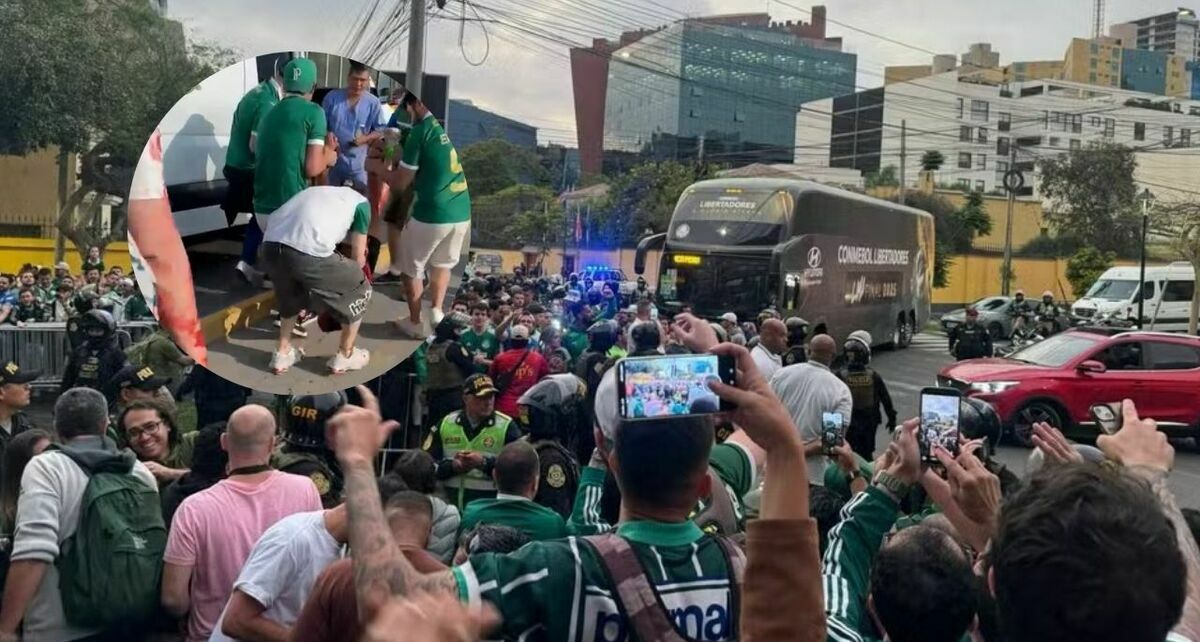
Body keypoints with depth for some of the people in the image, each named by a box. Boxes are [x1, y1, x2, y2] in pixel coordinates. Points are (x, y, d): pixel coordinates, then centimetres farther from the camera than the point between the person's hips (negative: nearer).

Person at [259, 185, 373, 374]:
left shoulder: (318, 191, 38)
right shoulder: (361, 202, 21)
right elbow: (358, 258, 23)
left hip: (271, 244, 6)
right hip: (307, 251, -6)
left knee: (291, 295, 38)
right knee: (359, 291, 20)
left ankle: (282, 353, 43)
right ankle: (345, 356, 31)